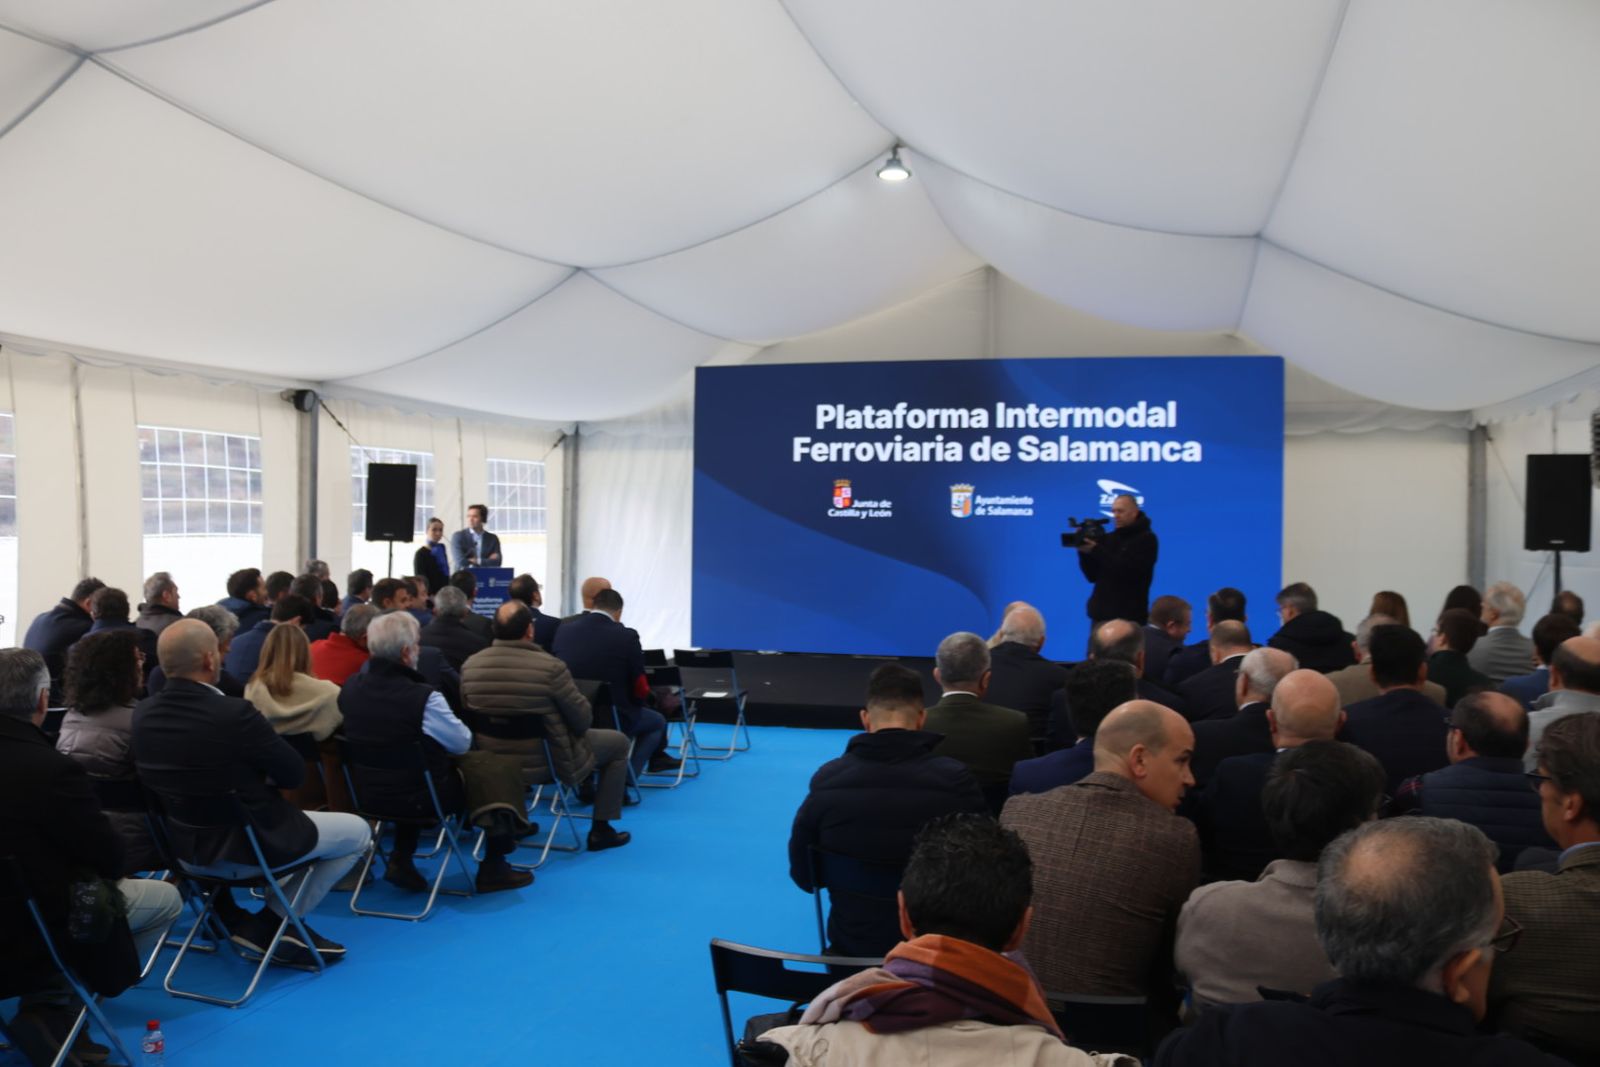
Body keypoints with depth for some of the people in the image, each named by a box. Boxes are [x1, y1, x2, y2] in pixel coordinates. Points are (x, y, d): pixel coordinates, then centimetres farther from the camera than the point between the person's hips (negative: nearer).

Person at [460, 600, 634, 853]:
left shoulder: (470, 665, -10)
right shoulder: (550, 666, -24)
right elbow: (583, 719, -14)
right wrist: (577, 728, 10)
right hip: (549, 763, -6)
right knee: (618, 742, 17)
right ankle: (601, 829, 17)